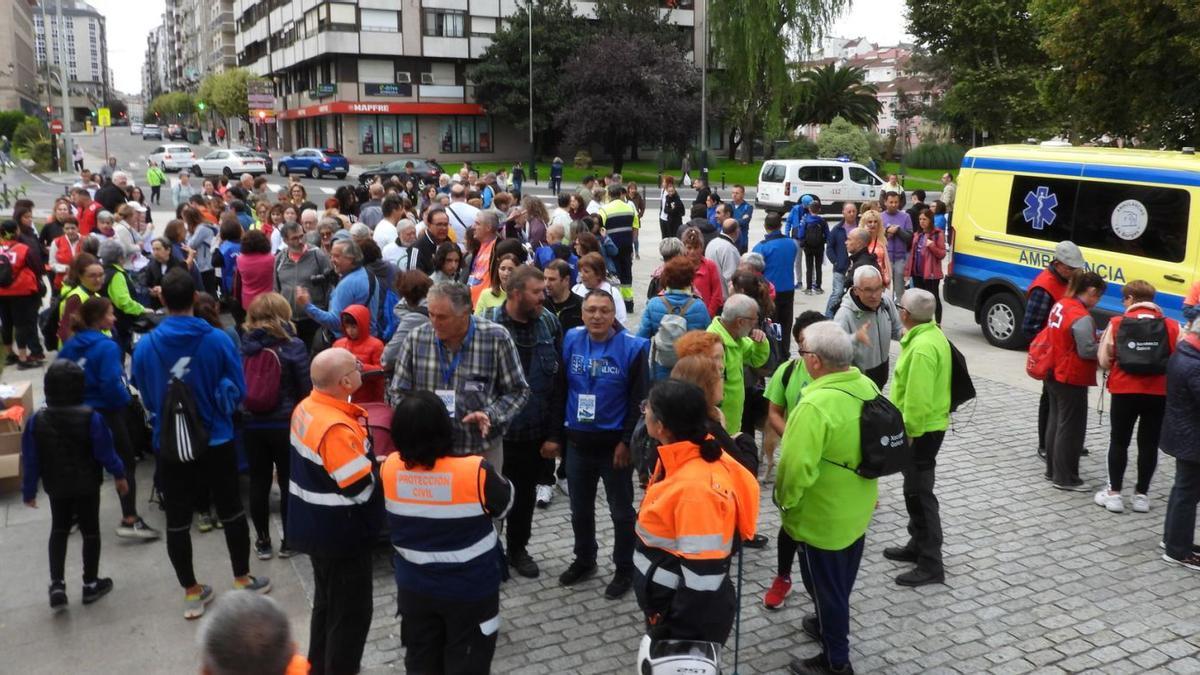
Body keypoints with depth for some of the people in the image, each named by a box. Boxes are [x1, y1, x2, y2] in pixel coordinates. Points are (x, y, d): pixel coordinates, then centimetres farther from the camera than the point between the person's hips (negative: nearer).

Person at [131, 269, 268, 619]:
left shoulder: (145, 346, -9)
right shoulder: (218, 340, -14)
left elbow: (145, 397, 5)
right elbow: (237, 390, -5)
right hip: (216, 441, -1)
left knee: (177, 521, 12)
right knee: (231, 512, 16)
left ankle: (192, 593, 21)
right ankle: (243, 580, 26)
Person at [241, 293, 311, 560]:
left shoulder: (244, 345, -2)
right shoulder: (293, 346, -11)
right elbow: (305, 389, -8)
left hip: (251, 424, 3)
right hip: (285, 424, -3)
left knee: (259, 482, 12)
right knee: (288, 482, 10)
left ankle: (263, 541, 22)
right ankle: (288, 540, 19)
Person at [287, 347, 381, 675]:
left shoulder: (307, 408, -1)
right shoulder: (335, 428, -30)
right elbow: (362, 490, -26)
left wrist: (369, 462, 5)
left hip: (316, 526, 9)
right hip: (340, 534, -9)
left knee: (327, 603, 25)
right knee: (351, 612, 7)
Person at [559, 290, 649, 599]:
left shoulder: (632, 347, -13)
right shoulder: (571, 341, -3)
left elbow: (639, 400, -10)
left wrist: (627, 441, -12)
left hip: (614, 444, -4)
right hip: (578, 442, 4)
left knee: (621, 512, 11)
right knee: (580, 510, 19)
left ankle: (624, 570, 27)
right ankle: (584, 561, 39)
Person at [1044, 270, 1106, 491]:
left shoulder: (1059, 305, 4)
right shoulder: (1082, 317, -22)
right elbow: (1087, 351, -22)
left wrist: (1095, 337, 6)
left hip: (1054, 375, 9)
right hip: (1072, 380, -9)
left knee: (1055, 421, 18)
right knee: (1071, 428, 1)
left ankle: (1052, 470, 28)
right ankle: (1065, 478, 9)